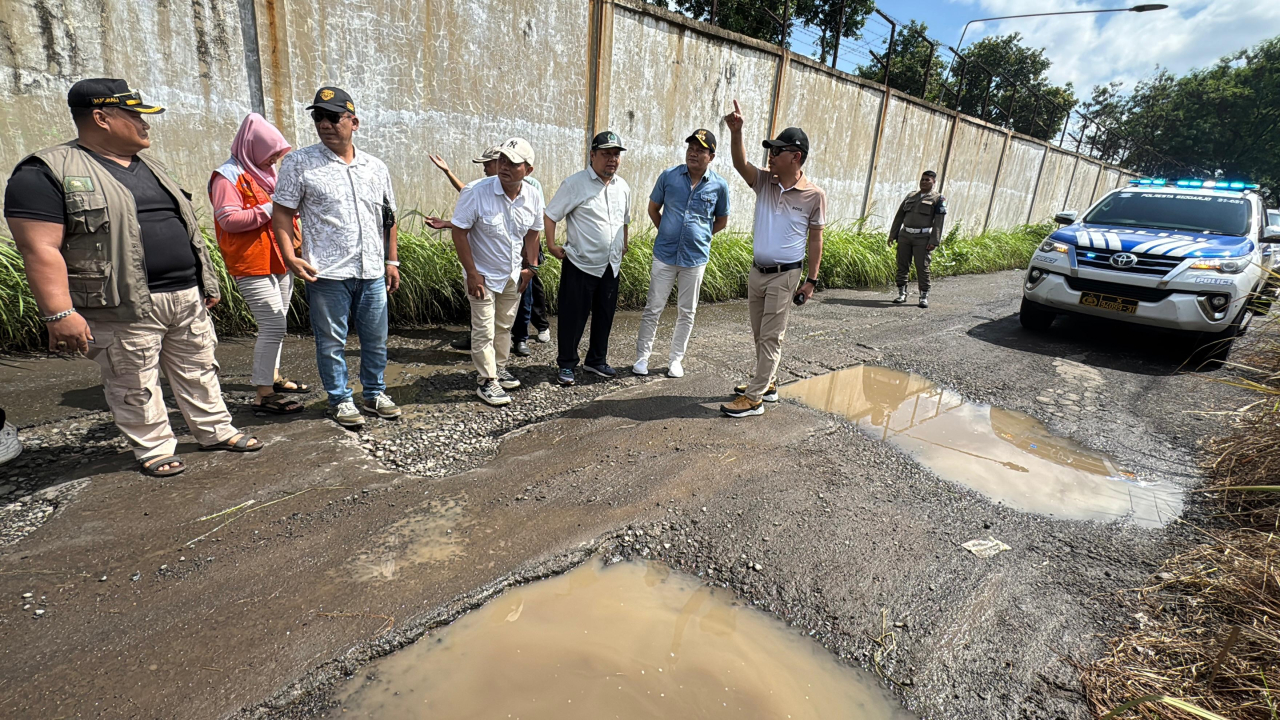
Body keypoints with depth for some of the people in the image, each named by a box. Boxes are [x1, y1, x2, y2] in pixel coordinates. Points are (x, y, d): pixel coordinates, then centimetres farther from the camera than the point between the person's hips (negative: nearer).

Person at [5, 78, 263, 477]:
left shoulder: (150, 168, 16)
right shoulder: (49, 172, -7)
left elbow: (186, 229, 21)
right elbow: (41, 249, -14)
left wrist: (207, 282, 19)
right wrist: (59, 313, -20)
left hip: (188, 297, 7)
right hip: (124, 308, -6)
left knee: (199, 370, 13)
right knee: (136, 385, 5)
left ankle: (216, 430, 25)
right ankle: (155, 449, 19)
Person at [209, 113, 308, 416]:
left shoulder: (264, 171, 18)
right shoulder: (228, 176, -10)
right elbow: (228, 219, -21)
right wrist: (270, 209, -21)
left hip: (279, 260, 9)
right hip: (253, 265, -9)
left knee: (276, 323, 16)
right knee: (273, 325, -13)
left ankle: (273, 376, 30)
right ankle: (264, 394, -7)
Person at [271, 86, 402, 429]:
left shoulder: (376, 167, 10)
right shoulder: (299, 162, 0)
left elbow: (388, 218, 15)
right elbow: (281, 212, -2)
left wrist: (391, 261, 10)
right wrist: (290, 256, -14)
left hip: (372, 272, 3)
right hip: (326, 273, -3)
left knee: (376, 339, 11)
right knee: (331, 342, 6)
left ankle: (374, 393, 28)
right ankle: (340, 400, 21)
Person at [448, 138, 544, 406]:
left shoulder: (534, 196, -7)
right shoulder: (476, 192, -21)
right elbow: (459, 232, -18)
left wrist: (530, 266, 5)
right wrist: (472, 273, -19)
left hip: (513, 274, 5)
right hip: (483, 275, -5)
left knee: (504, 326, 19)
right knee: (484, 331, 1)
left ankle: (499, 367, 37)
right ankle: (487, 381, 13)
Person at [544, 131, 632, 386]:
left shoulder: (623, 187, 8)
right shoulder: (575, 183, -10)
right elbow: (551, 214, -7)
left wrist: (624, 245, 19)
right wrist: (552, 245, -11)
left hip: (611, 266, 6)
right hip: (580, 265, -6)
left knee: (604, 316, 14)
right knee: (573, 317, 2)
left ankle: (597, 360, 31)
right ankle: (566, 365, 17)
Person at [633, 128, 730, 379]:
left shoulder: (719, 185, -4)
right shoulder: (669, 176, -3)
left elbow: (721, 220, 11)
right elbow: (653, 209, 10)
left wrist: (699, 236, 6)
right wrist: (667, 232, 7)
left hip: (696, 258, 1)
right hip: (665, 254, 0)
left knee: (686, 312, 11)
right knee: (653, 309, 5)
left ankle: (676, 359, 24)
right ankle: (642, 356, 16)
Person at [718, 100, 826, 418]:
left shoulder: (814, 195, -9)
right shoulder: (764, 181, 2)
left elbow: (815, 240, -4)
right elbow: (740, 164, -15)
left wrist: (811, 280, -5)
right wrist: (736, 133, -32)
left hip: (784, 276, -6)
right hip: (756, 272, 6)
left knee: (770, 338, -2)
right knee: (760, 335, 15)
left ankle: (754, 398, 2)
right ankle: (767, 384, 31)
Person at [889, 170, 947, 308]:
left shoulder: (938, 199, 2)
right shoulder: (911, 195, 15)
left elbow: (939, 222, -5)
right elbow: (899, 216, 15)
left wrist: (934, 241, -14)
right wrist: (892, 234, 9)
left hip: (923, 238, -4)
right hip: (905, 235, 4)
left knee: (922, 267, -5)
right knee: (902, 266, 3)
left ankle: (924, 297, 4)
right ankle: (902, 294, 13)